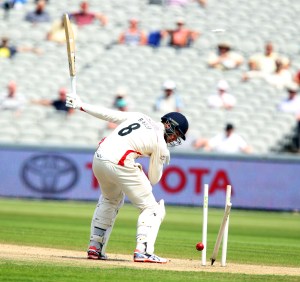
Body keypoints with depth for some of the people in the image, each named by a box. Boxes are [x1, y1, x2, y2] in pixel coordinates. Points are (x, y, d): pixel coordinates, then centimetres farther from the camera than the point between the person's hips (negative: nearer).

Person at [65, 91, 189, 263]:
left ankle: (95, 247, 28)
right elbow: (154, 179, 8)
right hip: (119, 163, -7)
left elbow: (109, 114, 19)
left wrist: (81, 105, 27)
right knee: (151, 208, 3)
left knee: (110, 200, 32)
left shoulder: (140, 117, 18)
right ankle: (143, 251, -14)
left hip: (99, 158, 7)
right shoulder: (160, 145, 3)